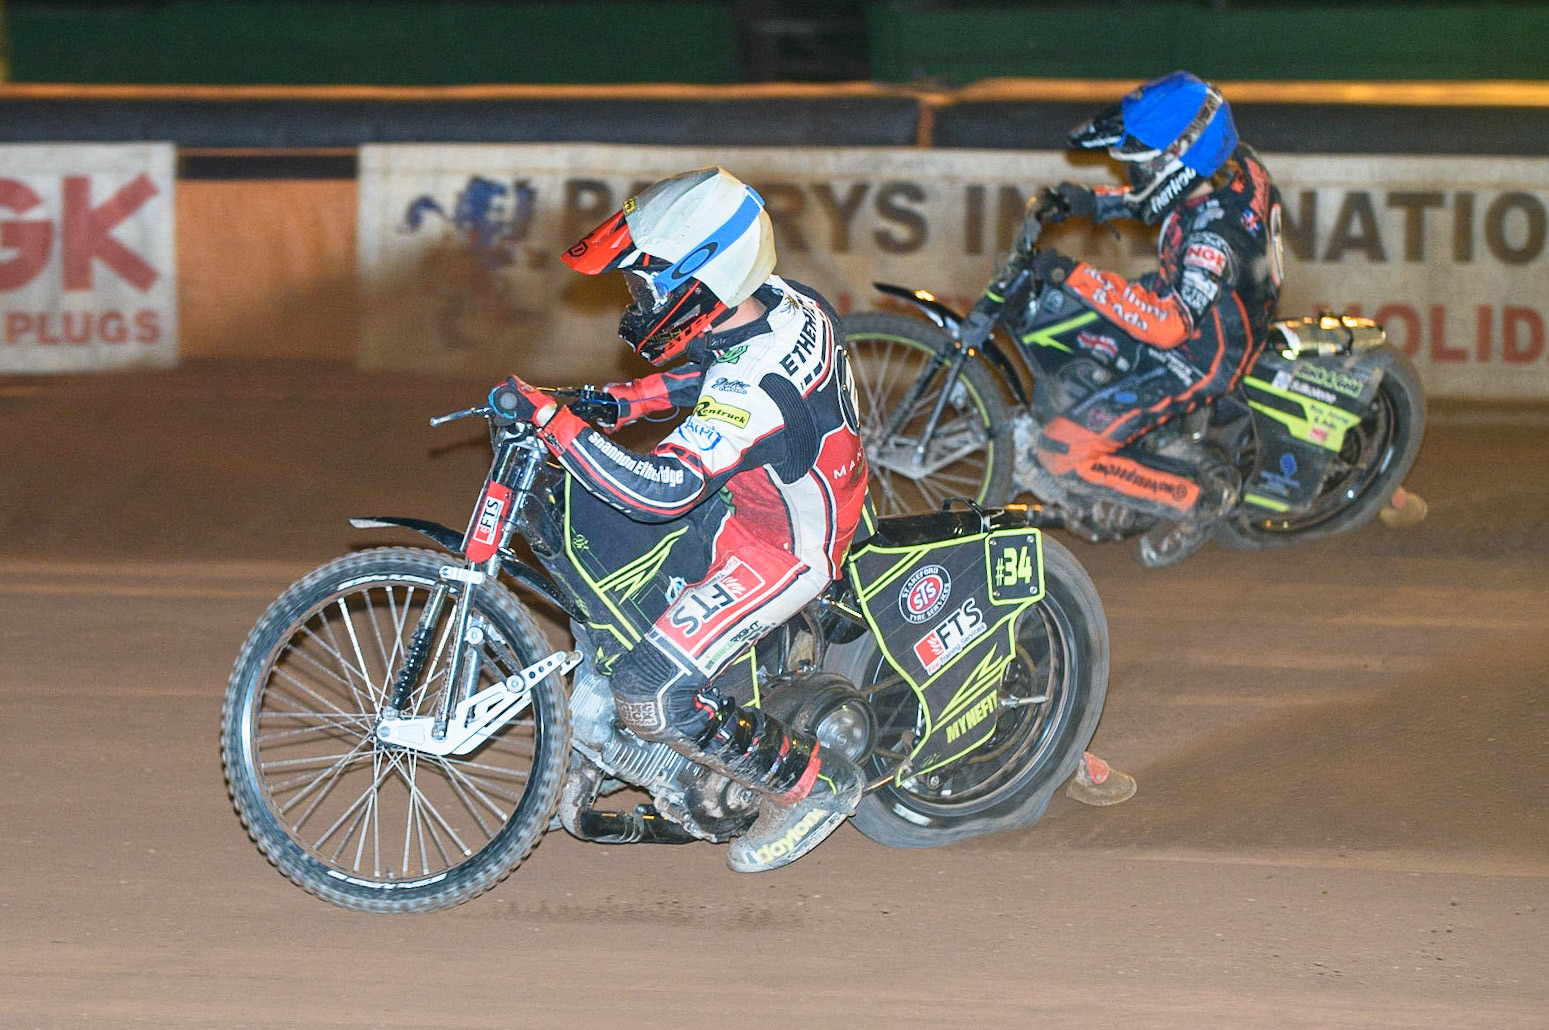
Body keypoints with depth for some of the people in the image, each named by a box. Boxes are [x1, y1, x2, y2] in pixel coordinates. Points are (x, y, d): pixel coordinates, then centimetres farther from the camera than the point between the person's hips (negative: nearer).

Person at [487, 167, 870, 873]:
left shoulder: (755, 386, -37)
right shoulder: (779, 301, -9)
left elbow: (663, 489, -42)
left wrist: (551, 418, -41)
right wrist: (617, 402, 2)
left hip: (781, 549, -10)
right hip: (756, 491, 10)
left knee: (649, 695, -15)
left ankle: (811, 783, 2)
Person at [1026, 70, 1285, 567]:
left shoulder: (1215, 237, -38)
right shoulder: (1238, 164, -11)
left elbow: (1168, 324, -45)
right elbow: (1157, 200, 10)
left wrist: (1075, 275, -43)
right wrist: (1091, 201, -4)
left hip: (1196, 360, -10)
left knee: (1063, 451, -12)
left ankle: (1203, 495, 2)